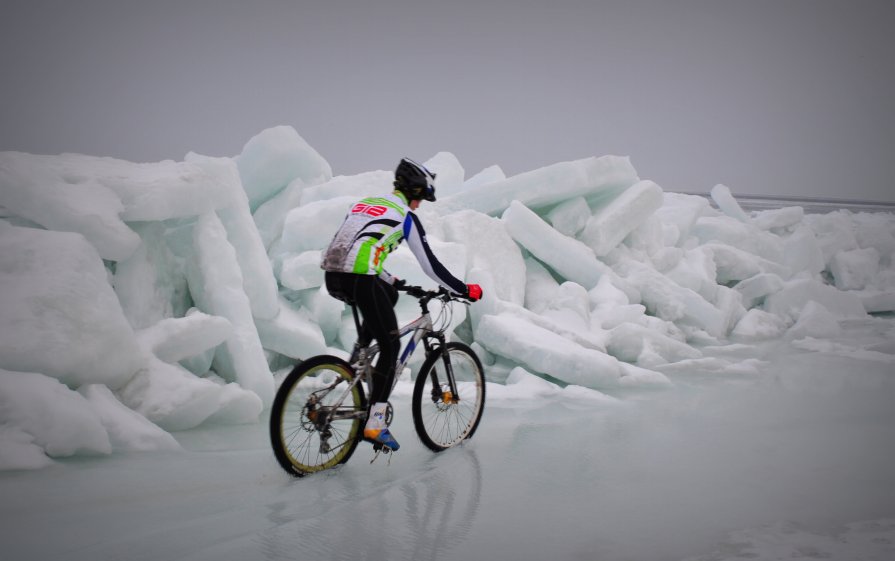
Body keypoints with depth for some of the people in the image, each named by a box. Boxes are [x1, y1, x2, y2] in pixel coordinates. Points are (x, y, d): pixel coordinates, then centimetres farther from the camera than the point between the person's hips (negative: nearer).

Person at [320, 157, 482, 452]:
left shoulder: (365, 203, 27)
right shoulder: (405, 216, 6)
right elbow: (429, 264, 6)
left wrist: (392, 280, 40)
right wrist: (464, 289, 15)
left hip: (331, 275, 8)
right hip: (358, 279, -8)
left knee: (389, 295, 32)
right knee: (391, 346, 5)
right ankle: (375, 424, 0)